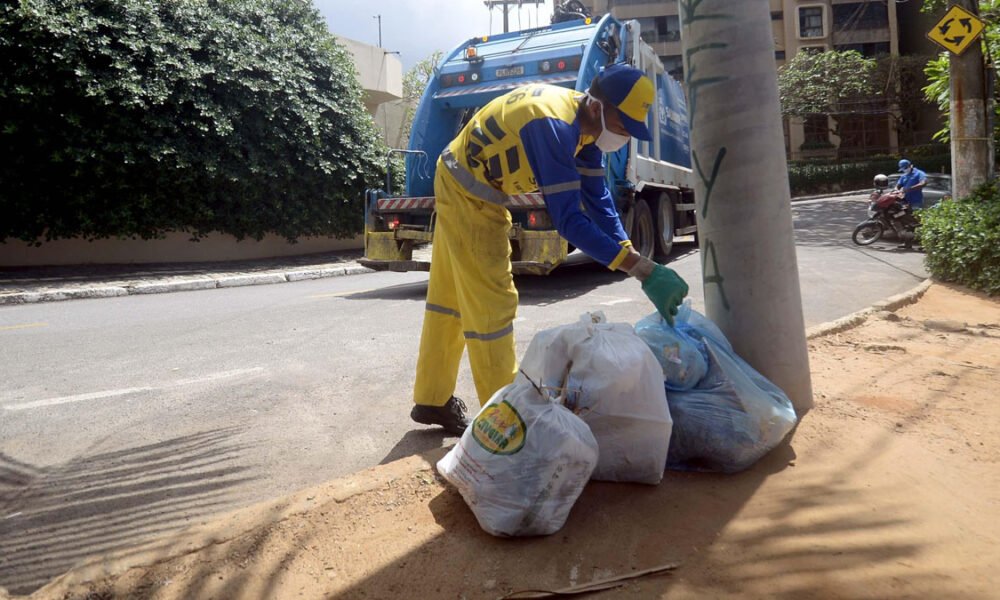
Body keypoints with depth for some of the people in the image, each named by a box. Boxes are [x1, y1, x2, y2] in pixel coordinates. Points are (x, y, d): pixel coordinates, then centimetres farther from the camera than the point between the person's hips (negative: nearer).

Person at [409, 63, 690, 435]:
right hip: (467, 193, -10)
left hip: (463, 187, 10)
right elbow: (568, 219, -37)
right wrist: (642, 268, -39)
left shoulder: (585, 122, -5)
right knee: (491, 301, -8)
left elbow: (597, 200, -6)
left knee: (450, 296, 14)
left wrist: (633, 258, -15)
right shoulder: (554, 125, -33)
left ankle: (432, 400, 27)